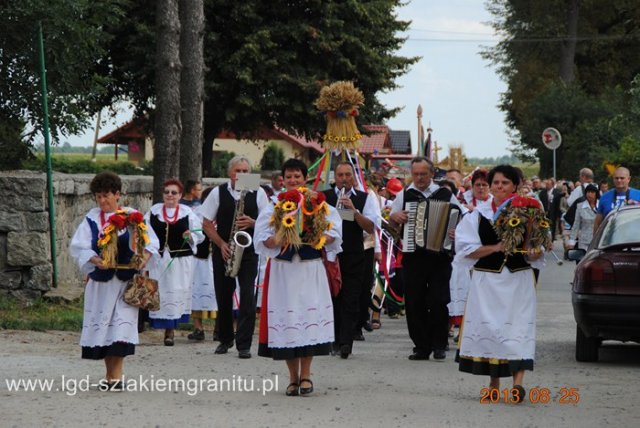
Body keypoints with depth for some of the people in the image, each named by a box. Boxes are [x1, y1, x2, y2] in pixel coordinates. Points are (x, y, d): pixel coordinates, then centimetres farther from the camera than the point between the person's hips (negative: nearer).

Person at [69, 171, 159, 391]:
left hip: (125, 280, -3)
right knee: (101, 324, 4)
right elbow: (77, 246, -2)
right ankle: (109, 374, 15)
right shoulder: (92, 219, 5)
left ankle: (117, 375, -12)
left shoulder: (132, 216, 0)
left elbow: (150, 241, -1)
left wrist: (144, 258, -20)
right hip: (100, 280, 3)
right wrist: (95, 260, -19)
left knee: (121, 323, -11)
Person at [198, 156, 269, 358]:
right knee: (223, 297, 9)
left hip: (249, 252, -1)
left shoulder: (258, 193, 1)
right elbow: (206, 223, 3)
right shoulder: (218, 192, 2)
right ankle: (225, 340, 28)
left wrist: (252, 223, -17)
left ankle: (244, 345, -7)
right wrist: (221, 244, -8)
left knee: (248, 298, -10)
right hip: (223, 251, 1)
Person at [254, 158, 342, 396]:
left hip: (311, 268, 0)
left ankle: (305, 375, 3)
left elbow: (333, 234, 0)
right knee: (286, 319, -1)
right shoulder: (273, 207, 5)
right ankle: (293, 377, 8)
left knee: (310, 316, -5)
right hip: (282, 269, 1)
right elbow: (264, 240, 0)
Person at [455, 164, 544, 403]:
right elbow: (467, 249, -1)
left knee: (518, 328, -12)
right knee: (488, 327, 3)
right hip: (487, 281, 1)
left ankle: (518, 381, -22)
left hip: (518, 281, -1)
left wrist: (533, 253, -15)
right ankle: (494, 383, 15)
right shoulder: (478, 216, 6)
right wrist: (496, 248, -13)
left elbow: (538, 252, 8)